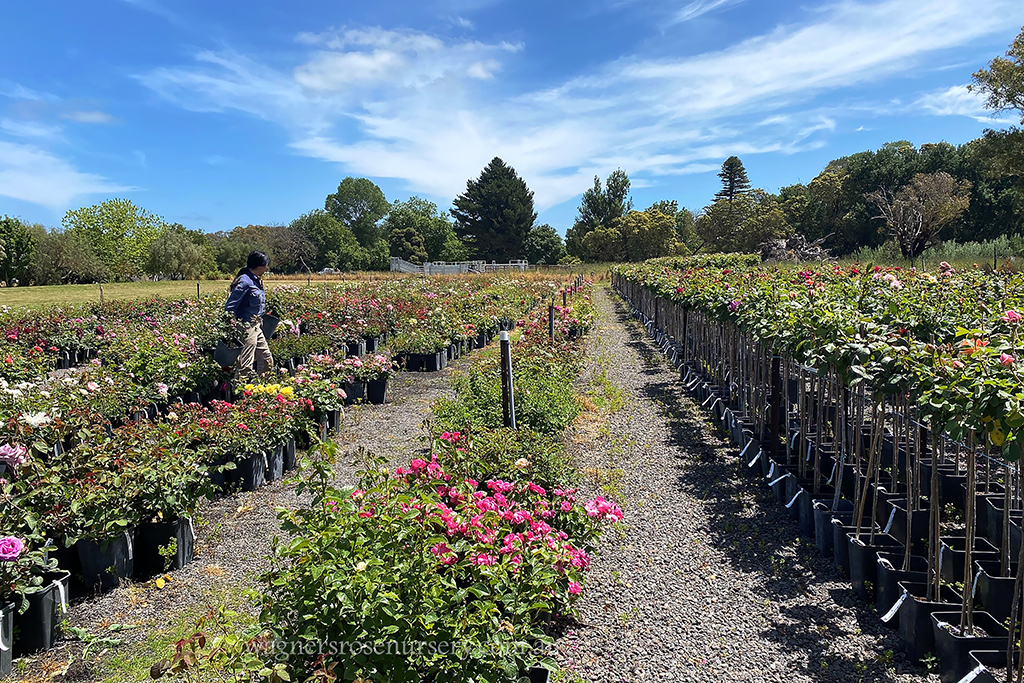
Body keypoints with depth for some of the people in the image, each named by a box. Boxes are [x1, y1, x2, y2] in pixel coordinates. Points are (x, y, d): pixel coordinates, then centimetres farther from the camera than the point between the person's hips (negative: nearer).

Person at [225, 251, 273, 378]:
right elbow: (229, 307, -20)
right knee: (245, 367, -3)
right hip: (246, 328, -10)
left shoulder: (256, 281, 10)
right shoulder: (245, 282, -17)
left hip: (257, 327, 10)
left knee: (267, 361, 15)